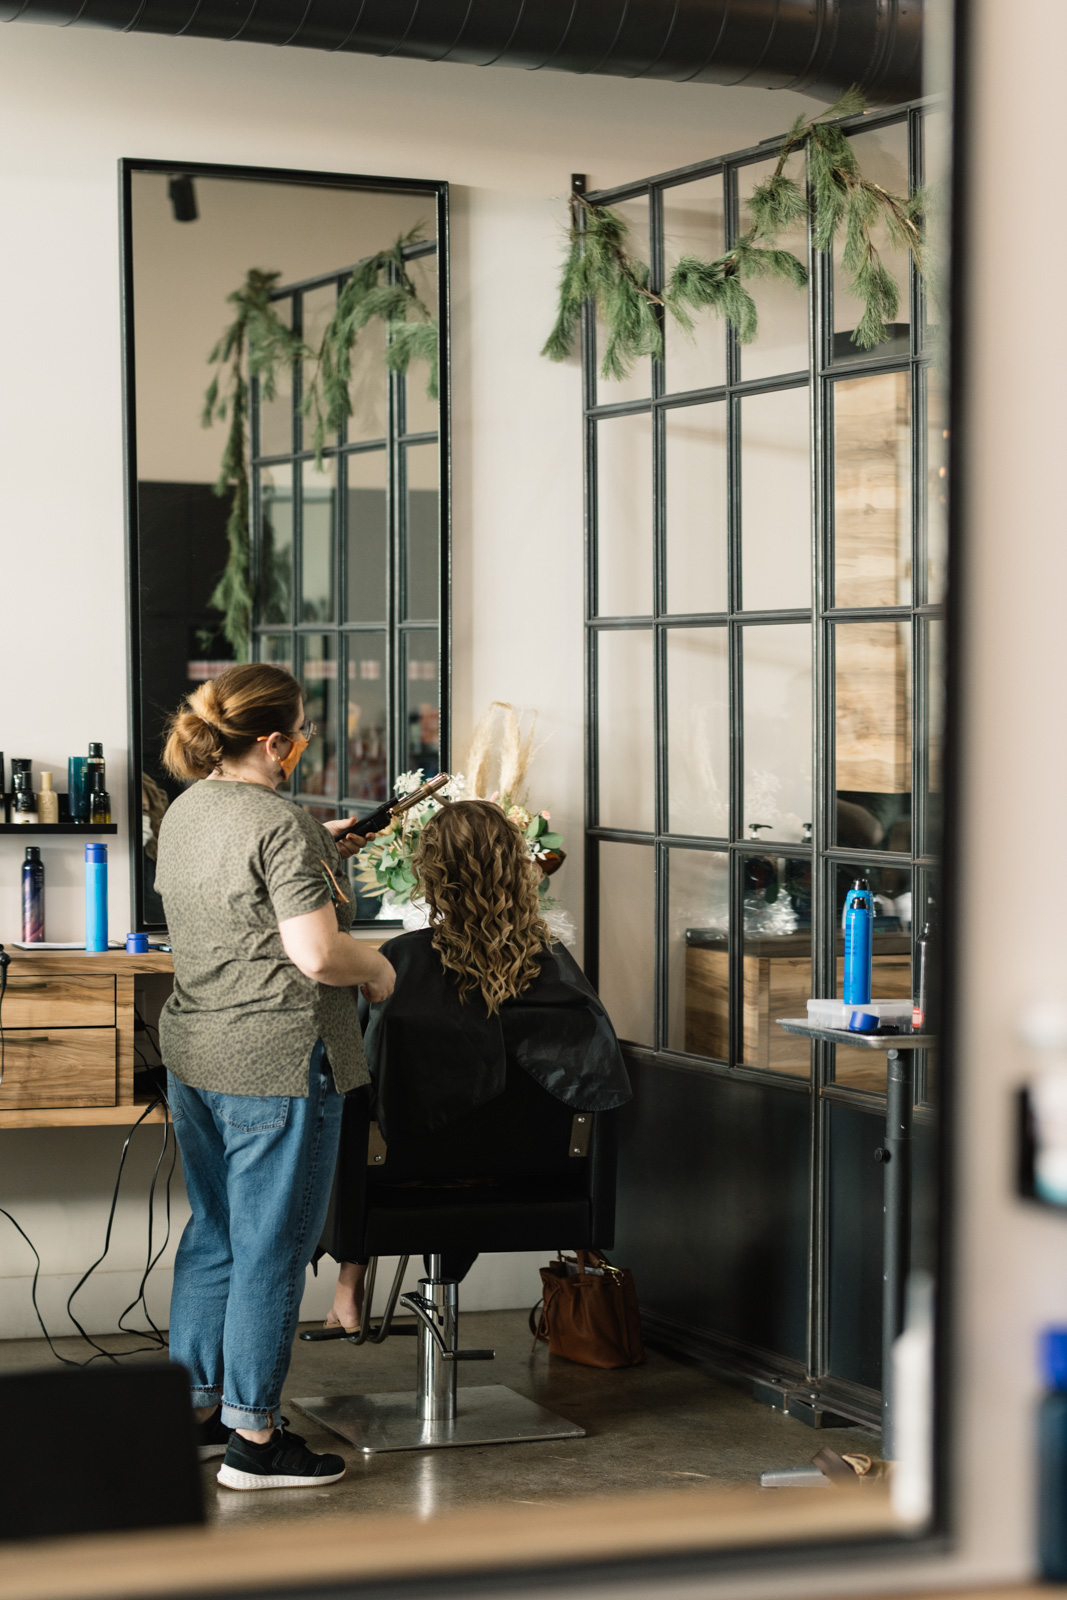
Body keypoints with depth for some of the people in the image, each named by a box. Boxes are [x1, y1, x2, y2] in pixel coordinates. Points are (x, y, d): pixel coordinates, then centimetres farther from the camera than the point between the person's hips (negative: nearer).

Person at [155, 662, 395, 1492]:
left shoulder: (184, 812, 9)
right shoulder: (281, 825, -19)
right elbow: (317, 955, -23)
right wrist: (379, 969, -4)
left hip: (194, 1053, 9)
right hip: (276, 1062, -9)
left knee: (212, 1235, 18)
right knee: (272, 1246, 0)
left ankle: (194, 1409, 26)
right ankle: (252, 1438, 7)